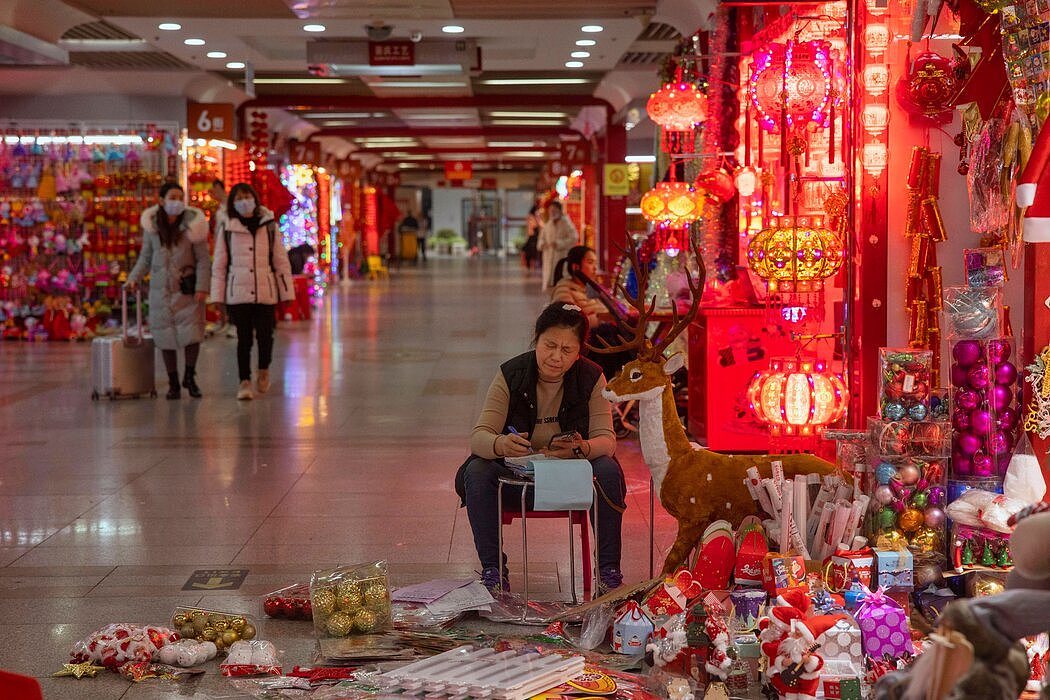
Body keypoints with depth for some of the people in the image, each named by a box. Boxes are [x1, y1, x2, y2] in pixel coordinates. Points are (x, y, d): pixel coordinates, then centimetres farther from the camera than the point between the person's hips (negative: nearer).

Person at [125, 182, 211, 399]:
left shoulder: (192, 224, -4)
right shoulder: (151, 226, 3)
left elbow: (203, 260, -4)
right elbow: (146, 257, 13)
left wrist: (202, 286, -13)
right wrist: (134, 278, -1)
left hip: (187, 290, -2)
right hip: (161, 290, 2)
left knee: (192, 333, -7)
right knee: (166, 337, 3)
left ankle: (189, 377, 14)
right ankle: (173, 383, 14)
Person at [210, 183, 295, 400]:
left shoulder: (269, 226, 5)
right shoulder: (227, 228, 5)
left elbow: (281, 260, 7)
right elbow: (219, 264, 8)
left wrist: (287, 293, 4)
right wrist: (217, 297, 5)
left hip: (266, 292, 0)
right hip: (238, 293, 0)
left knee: (265, 335, -2)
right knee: (244, 338, 2)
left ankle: (264, 370, 26)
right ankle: (245, 381, 13)